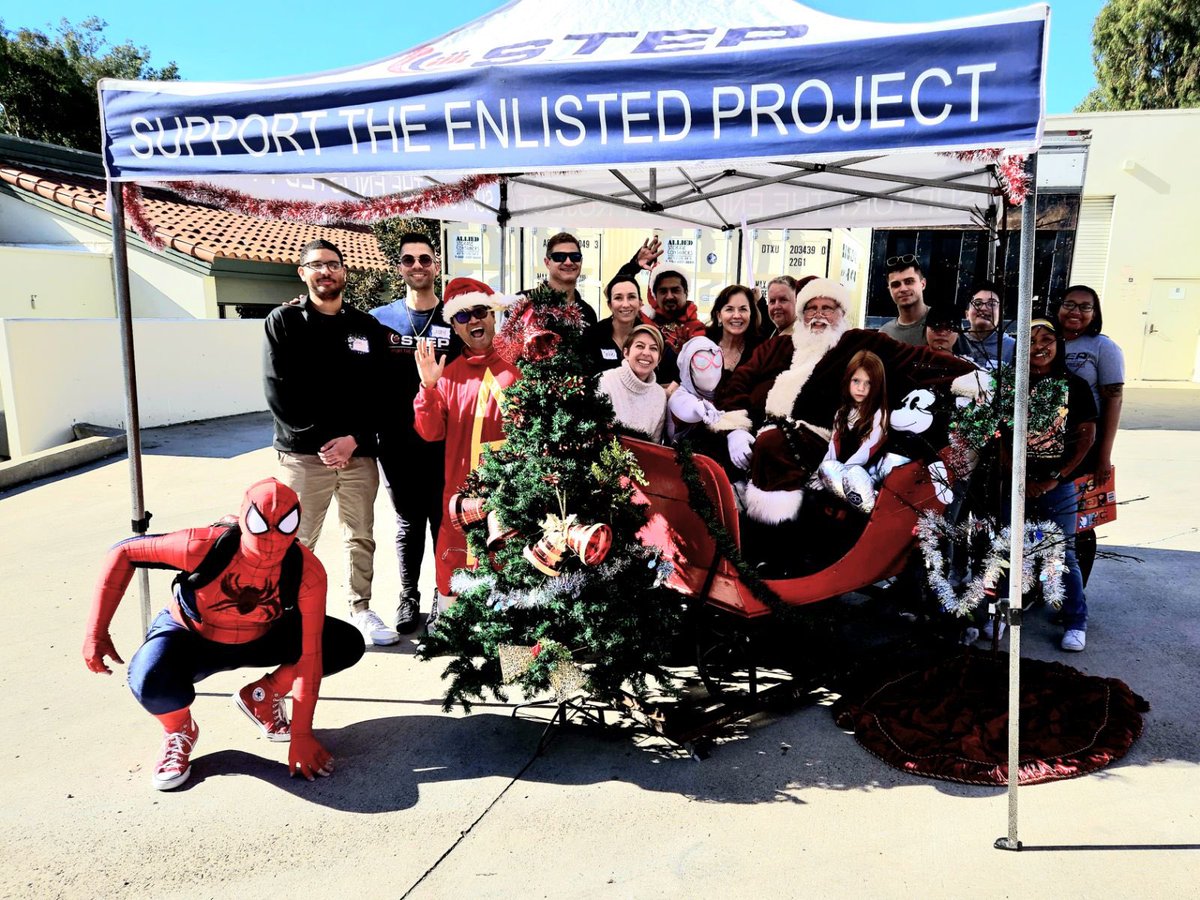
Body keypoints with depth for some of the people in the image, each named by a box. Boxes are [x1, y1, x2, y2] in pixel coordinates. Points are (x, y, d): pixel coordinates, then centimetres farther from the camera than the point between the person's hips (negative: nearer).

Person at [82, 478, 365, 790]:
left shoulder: (307, 572, -28)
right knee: (151, 683, -36)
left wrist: (302, 734, -22)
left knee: (348, 645, -16)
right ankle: (179, 730, 3)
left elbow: (310, 654, -24)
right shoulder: (205, 546, -34)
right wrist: (96, 632, -23)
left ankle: (262, 696, 9)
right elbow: (124, 552, -21)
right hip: (191, 637, -2)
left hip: (261, 638, 2)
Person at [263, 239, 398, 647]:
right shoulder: (284, 321, 4)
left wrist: (353, 439, -8)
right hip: (303, 454, -2)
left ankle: (361, 609, 25)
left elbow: (380, 390, 5)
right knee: (297, 541, 2)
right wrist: (320, 440, -11)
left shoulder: (367, 327, 10)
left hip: (358, 453, 2)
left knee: (361, 538, 10)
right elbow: (278, 390, -4)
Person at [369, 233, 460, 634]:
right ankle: (408, 596, 27)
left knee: (443, 521, 7)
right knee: (408, 523, 12)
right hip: (396, 444, 1)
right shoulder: (380, 318, 4)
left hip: (445, 442, -1)